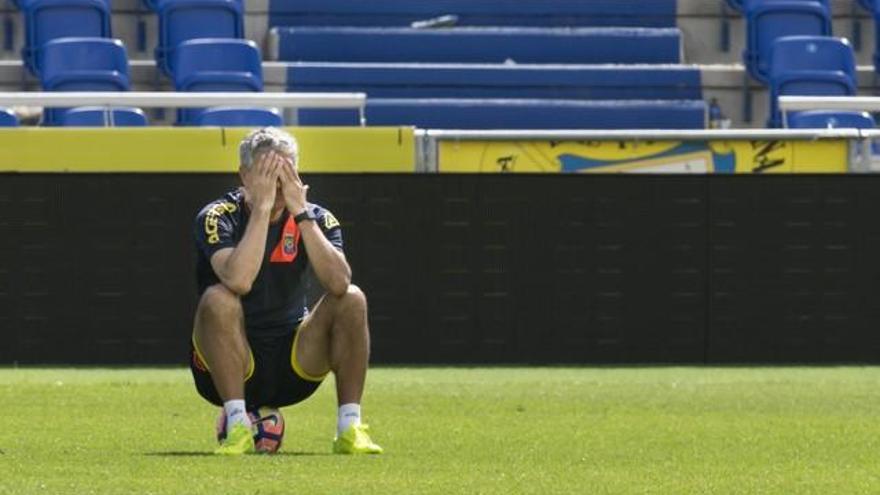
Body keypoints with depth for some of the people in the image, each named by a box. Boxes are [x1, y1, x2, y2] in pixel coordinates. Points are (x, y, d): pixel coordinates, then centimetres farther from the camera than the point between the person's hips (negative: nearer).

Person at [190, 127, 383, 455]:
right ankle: (237, 425, -27)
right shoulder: (218, 217, -11)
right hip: (231, 365, -3)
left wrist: (300, 212, -24)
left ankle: (349, 428, -17)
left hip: (294, 364, 3)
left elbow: (338, 283, -22)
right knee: (218, 299, -31)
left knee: (352, 300, -17)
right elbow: (239, 281, -32)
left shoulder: (315, 219, -1)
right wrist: (261, 207, -28)